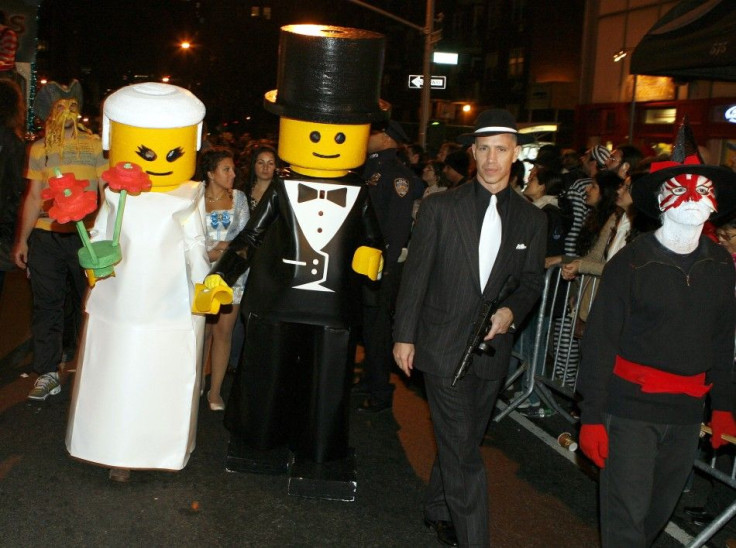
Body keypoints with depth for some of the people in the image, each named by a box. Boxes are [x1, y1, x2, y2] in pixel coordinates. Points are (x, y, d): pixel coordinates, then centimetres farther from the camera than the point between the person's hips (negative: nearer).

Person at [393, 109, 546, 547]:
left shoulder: (531, 219, 4)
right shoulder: (441, 208, -4)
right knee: (463, 451, -6)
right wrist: (405, 335, -2)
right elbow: (416, 275, -2)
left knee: (460, 442, 18)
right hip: (444, 346, -4)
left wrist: (512, 312, -11)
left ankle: (438, 511, 39)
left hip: (493, 347, 4)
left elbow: (532, 281, 10)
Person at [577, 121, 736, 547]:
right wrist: (592, 415, -12)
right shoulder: (631, 263, -10)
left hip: (687, 411, 5)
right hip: (632, 406, -5)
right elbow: (600, 340, -10)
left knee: (661, 509, 18)